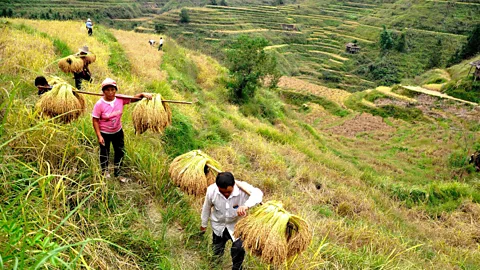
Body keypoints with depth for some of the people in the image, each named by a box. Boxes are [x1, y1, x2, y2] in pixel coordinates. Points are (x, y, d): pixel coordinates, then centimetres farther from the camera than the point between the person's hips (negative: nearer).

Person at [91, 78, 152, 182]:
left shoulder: (121, 99, -15)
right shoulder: (99, 104, -24)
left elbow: (134, 98, -8)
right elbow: (95, 120, -18)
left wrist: (143, 94, -29)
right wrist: (99, 136, -19)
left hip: (118, 131, 4)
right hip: (104, 133, -3)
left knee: (120, 152, 17)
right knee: (104, 153, 19)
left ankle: (117, 173, 40)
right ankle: (105, 171, 48)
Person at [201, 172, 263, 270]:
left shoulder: (242, 188, -34)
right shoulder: (211, 190, -27)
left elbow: (258, 193, -52)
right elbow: (207, 207, -8)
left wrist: (246, 206, -70)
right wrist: (204, 224, 8)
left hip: (236, 224, -2)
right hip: (218, 224, 2)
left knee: (238, 248, -17)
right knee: (217, 250, 19)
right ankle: (216, 262, 57)